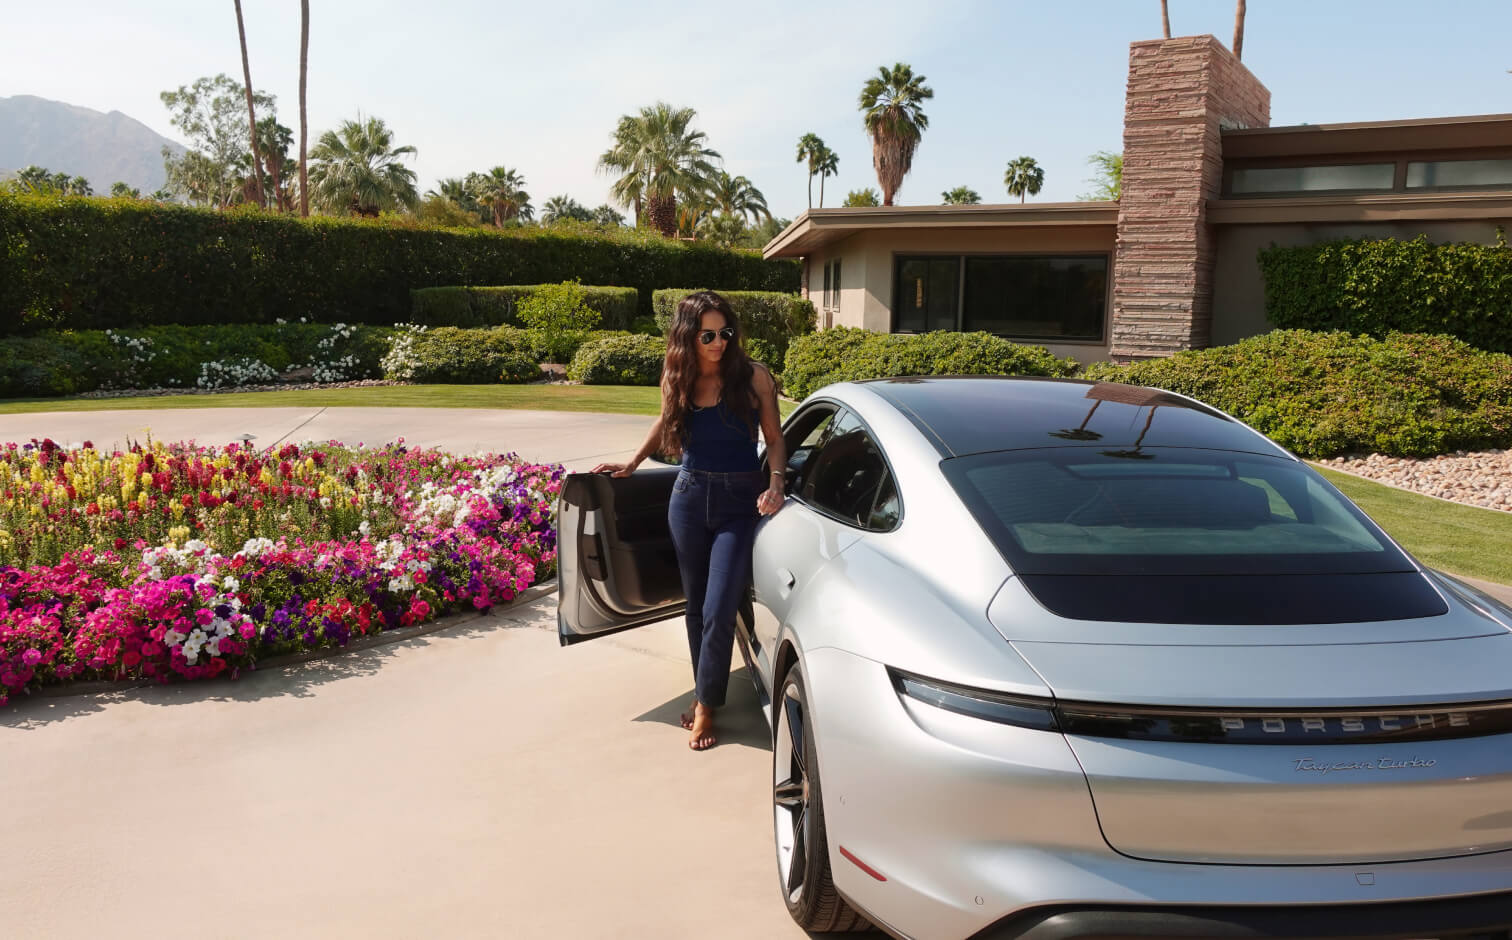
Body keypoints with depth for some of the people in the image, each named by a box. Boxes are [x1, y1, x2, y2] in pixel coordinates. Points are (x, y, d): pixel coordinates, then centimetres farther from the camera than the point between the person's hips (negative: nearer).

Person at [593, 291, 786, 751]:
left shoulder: (753, 377, -8)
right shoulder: (677, 381, 1)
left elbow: (774, 437, -1)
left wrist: (776, 483, -16)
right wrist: (631, 463, 20)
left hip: (740, 502, -3)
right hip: (689, 498, 4)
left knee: (718, 610, -7)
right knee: (696, 605, 12)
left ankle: (706, 706, 10)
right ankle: (704, 691, 28)